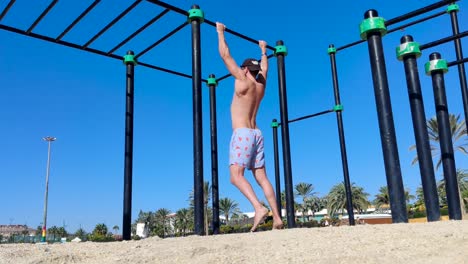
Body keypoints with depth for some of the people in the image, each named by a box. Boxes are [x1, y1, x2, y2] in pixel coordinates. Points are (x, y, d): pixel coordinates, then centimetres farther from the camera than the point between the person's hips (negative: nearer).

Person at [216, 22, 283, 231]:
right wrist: (263, 50, 51)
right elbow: (264, 68, 36)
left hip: (242, 134, -7)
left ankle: (259, 208, -32)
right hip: (256, 134, 8)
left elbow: (225, 55, 2)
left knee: (236, 176, -15)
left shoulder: (243, 81, -2)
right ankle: (277, 217, -3)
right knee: (261, 177, 3)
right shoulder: (261, 85, 15)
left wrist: (221, 32, 13)